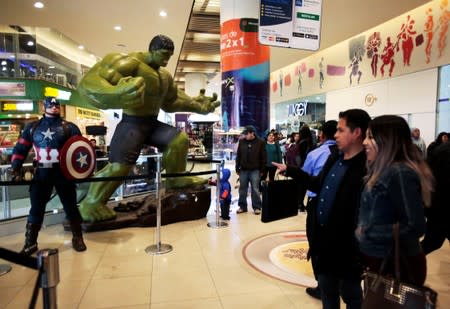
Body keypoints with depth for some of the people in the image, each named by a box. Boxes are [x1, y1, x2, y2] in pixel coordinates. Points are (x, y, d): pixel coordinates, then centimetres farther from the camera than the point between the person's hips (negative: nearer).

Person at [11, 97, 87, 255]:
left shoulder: (68, 127, 3)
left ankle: (77, 238, 20)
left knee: (70, 206, 6)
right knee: (36, 208, 7)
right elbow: (20, 148, 10)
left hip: (63, 171, -2)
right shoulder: (32, 127, 10)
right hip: (41, 173, 2)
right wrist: (16, 168, -1)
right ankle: (30, 243, 20)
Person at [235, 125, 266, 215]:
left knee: (255, 189, 2)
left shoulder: (260, 142, -3)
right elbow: (238, 156, 9)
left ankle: (257, 207, 12)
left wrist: (262, 170, -4)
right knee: (242, 189, 9)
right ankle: (242, 206, 21)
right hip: (243, 170, 3)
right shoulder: (242, 142, 5)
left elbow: (263, 157, -1)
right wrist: (237, 168, 6)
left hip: (255, 170, -3)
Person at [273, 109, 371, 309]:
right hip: (323, 237, 8)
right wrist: (289, 170, 18)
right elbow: (319, 184, 18)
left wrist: (358, 248, -22)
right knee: (327, 290, 24)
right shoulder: (334, 158, 5)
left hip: (346, 244, -8)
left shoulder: (366, 168, -22)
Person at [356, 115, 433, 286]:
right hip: (381, 259, 9)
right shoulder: (384, 170, 7)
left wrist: (368, 232, -18)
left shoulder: (400, 173, -22)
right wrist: (363, 231, 0)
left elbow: (415, 226, -24)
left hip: (396, 264, -9)